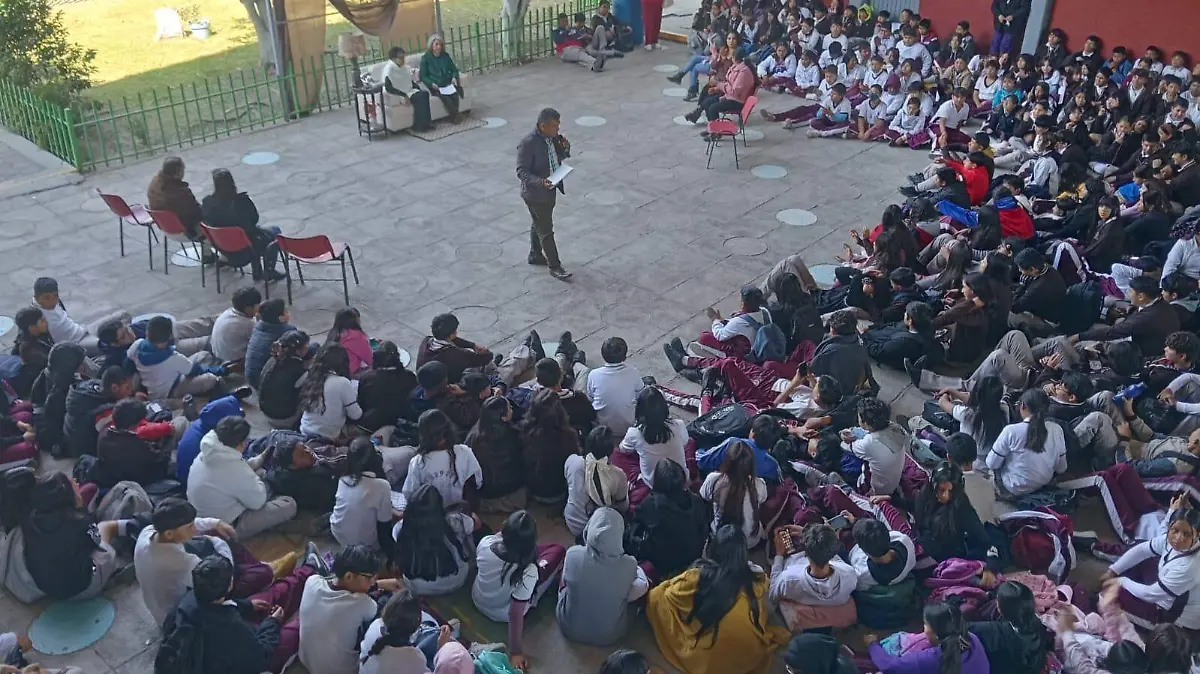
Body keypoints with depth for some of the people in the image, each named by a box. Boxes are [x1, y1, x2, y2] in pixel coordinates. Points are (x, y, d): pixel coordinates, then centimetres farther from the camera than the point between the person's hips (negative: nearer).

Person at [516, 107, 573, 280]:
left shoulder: (553, 137, -4)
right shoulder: (528, 143, -26)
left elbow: (560, 157, 10)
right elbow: (521, 171, -24)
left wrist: (565, 148, -12)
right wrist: (540, 182, -37)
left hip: (549, 190, 8)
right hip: (536, 193, -8)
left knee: (538, 225, 24)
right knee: (546, 231, 2)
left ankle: (535, 255, 42)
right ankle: (554, 266, 12)